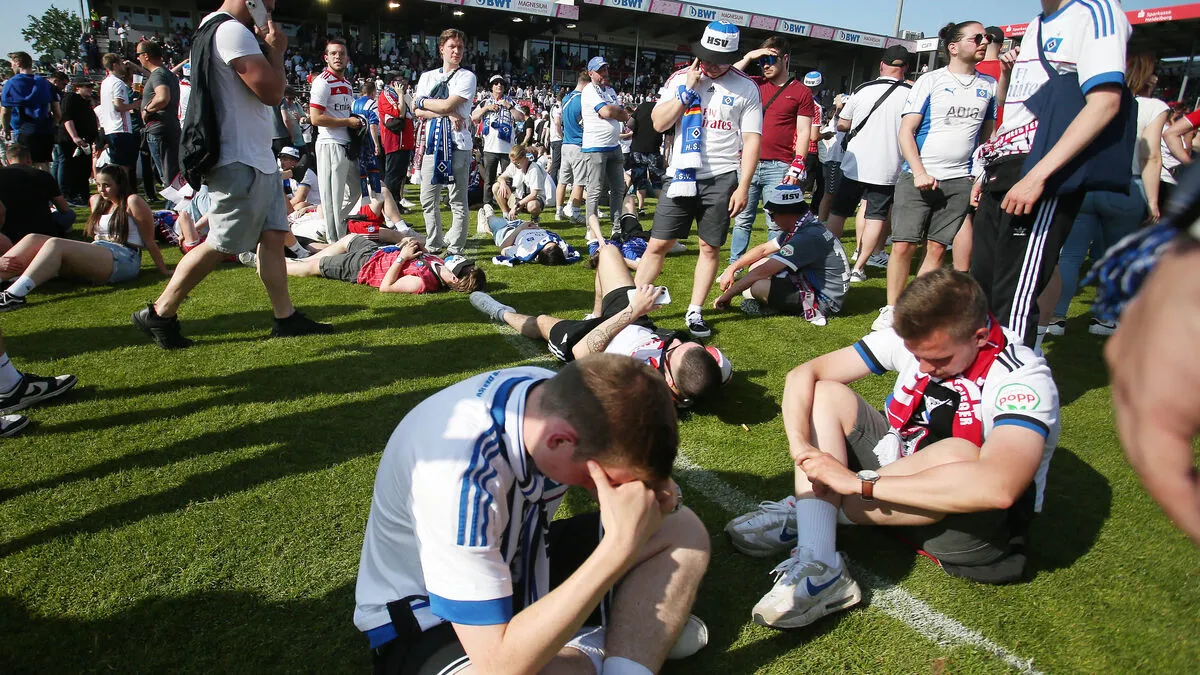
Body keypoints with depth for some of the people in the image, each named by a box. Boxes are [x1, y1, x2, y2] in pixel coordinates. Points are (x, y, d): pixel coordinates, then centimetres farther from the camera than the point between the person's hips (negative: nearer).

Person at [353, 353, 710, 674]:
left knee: (684, 531, -6)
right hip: (428, 619, -7)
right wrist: (620, 547, -38)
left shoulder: (563, 396, -17)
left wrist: (650, 492, -19)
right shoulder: (459, 475, -37)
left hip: (517, 563, 8)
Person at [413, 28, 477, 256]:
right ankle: (434, 244, 20)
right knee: (428, 200, 8)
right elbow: (418, 112, 4)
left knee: (458, 202, 0)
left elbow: (448, 105, -12)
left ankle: (455, 249, 6)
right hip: (432, 143, 5)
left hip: (458, 145, -5)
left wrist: (422, 101, 2)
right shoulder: (427, 76, 15)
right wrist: (447, 113, -9)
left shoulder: (467, 77, 1)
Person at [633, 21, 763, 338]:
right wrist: (688, 89, -10)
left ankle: (695, 312, 15)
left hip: (722, 178, 0)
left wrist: (743, 186, -7)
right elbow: (659, 123, -2)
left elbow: (751, 140, 0)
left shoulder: (746, 88, 1)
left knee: (710, 248, 4)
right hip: (682, 175, 1)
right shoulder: (681, 79, 5)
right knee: (658, 244, 0)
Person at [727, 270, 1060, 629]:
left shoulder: (1023, 378, -25)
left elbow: (997, 488, -43)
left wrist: (858, 482, -41)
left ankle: (804, 513, -17)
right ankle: (818, 567, -28)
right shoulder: (914, 338, -9)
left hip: (980, 520, -5)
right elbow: (803, 374, -9)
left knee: (958, 454, -38)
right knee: (825, 393, -11)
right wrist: (800, 445, -29)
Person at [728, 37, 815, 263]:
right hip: (748, 163, 3)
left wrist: (798, 165, -9)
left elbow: (803, 132, 0)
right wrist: (747, 58, 3)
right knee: (743, 220, 7)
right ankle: (734, 265, 14)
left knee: (776, 224, -1)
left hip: (778, 168, -3)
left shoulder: (801, 92, 4)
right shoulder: (755, 84, 13)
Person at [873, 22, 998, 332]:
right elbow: (906, 131, -4)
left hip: (960, 181, 3)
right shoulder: (931, 81, 0)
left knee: (937, 249, 1)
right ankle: (890, 310, 5)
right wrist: (919, 172, -13)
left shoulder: (989, 85, 12)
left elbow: (989, 134, 20)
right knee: (903, 246, -7)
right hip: (917, 177, -3)